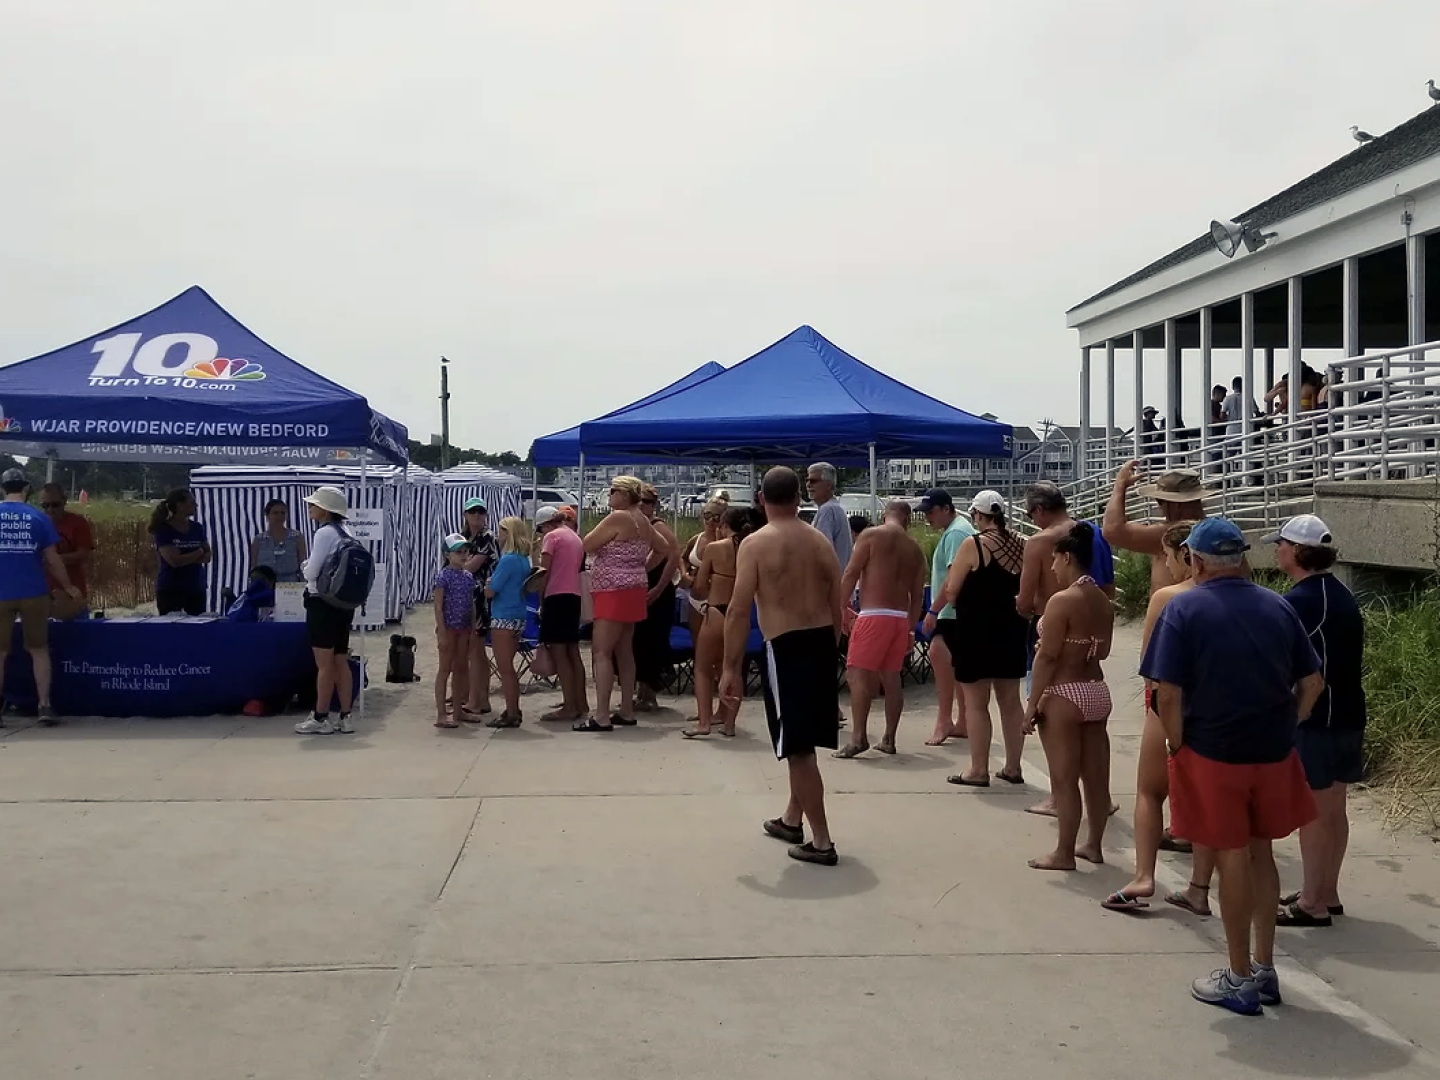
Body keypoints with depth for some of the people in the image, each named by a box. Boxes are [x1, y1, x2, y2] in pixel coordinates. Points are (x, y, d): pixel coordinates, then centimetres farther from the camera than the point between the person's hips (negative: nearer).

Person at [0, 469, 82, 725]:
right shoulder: (38, 517, -1)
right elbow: (52, 560, 0)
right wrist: (68, 587, 13)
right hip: (33, 593, 0)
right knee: (39, 650, 9)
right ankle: (44, 706, 6)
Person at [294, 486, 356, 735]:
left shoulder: (325, 532, -15)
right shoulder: (344, 533, 10)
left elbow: (311, 572, -15)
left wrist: (305, 567, 5)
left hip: (322, 603, -8)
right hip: (342, 602, 8)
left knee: (324, 665, -2)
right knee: (341, 662, 10)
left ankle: (320, 719, 4)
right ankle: (344, 718, 13)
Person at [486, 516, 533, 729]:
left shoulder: (508, 560, -18)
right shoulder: (525, 560, 8)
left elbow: (490, 592, -18)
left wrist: (488, 584, 3)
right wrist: (494, 584, 13)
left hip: (503, 619, -9)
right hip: (518, 617, 9)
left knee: (505, 669, -2)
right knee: (509, 668, 17)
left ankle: (511, 714, 1)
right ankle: (514, 710, 23)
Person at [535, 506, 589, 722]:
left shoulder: (551, 537, -5)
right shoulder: (576, 537, 19)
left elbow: (544, 573, -10)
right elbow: (576, 568, 15)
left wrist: (541, 602, -3)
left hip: (557, 596, -8)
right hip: (574, 596, 8)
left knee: (559, 653, -8)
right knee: (573, 653, 13)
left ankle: (569, 707, -11)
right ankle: (580, 703, 17)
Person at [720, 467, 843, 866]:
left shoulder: (755, 544, -8)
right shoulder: (821, 541, 8)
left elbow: (739, 612, -12)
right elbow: (838, 606, 10)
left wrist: (731, 668, -7)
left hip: (786, 647, -6)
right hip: (822, 643, 6)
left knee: (797, 748, 1)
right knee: (804, 741, 21)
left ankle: (822, 842, 3)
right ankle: (792, 819, 38)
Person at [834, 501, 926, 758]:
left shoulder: (871, 535, -1)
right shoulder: (915, 548, 14)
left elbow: (851, 573, -8)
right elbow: (918, 596, 14)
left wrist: (840, 606, -3)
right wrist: (911, 630, 19)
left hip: (874, 616, -6)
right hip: (901, 618, 6)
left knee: (858, 674, -6)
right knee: (892, 678, 11)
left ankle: (858, 737, -14)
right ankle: (889, 739, 13)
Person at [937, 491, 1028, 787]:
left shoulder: (973, 545, -12)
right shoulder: (1021, 545, 5)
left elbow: (951, 591, -12)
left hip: (978, 632, -6)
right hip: (1012, 631, 6)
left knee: (976, 704, 1)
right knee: (1010, 701, 13)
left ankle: (978, 770, 4)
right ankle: (1013, 767, 19)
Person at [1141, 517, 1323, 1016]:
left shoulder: (1184, 609, -10)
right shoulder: (1277, 606, 5)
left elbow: (1168, 694, -16)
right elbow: (1313, 682, 6)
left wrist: (1177, 745, -3)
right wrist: (1283, 727, 13)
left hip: (1213, 751, -4)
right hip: (1274, 752, 5)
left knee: (1231, 858, 5)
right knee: (1261, 853, 17)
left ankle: (1240, 980, 15)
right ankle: (1265, 970, 26)